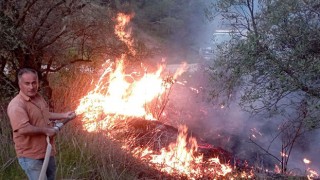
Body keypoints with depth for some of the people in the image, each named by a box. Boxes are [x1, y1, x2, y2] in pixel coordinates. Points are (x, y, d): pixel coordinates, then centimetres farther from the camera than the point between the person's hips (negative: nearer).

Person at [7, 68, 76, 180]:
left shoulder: (38, 97, 6)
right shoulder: (16, 105, -24)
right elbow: (23, 129, -36)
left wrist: (64, 115, 16)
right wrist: (46, 130, -24)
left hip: (47, 152, 9)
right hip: (31, 156, -9)